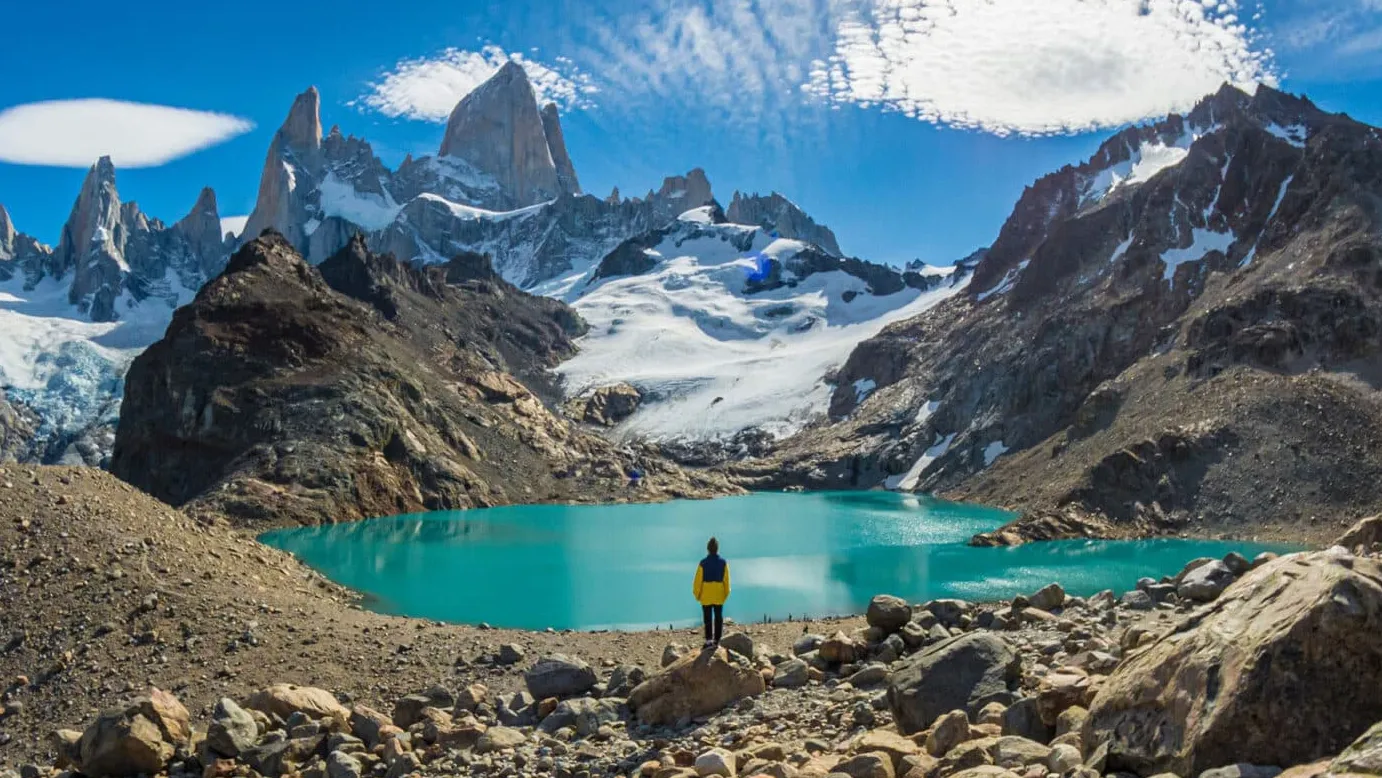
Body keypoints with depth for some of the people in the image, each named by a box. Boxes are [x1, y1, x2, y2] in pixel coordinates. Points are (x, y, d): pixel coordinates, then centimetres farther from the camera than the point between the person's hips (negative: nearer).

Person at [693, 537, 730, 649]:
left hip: (706, 595, -2)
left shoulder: (703, 563, -14)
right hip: (719, 595, 2)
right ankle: (716, 640, 16)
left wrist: (697, 594, 4)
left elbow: (698, 580, -9)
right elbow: (726, 580, -2)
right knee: (718, 617, 12)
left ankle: (709, 641, -4)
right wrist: (726, 593, 12)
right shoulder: (723, 563, -7)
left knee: (708, 618, 3)